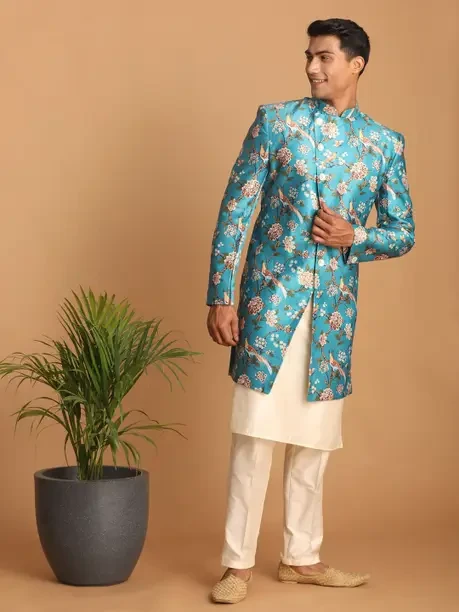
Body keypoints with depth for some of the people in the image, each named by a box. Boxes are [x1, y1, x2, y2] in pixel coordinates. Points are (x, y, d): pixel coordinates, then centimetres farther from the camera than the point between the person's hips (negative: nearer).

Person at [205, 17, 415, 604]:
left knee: (314, 439, 9)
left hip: (334, 308, 3)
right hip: (269, 297, -3)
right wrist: (220, 296, -9)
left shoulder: (386, 143, 8)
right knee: (255, 432, -4)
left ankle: (301, 558, 22)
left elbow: (403, 233, 11)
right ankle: (238, 563, 5)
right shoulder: (275, 119, 1)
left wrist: (355, 236, -10)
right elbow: (235, 209, -2)